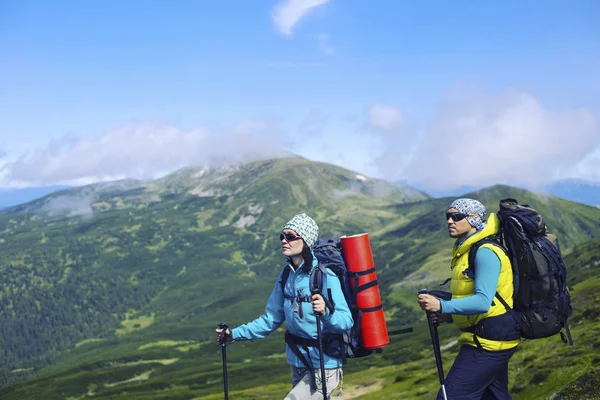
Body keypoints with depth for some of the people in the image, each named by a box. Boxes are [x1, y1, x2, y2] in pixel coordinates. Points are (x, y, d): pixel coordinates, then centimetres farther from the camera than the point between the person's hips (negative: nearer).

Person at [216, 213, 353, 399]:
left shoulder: (324, 276, -18)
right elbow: (272, 319, 10)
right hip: (298, 364, 7)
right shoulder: (286, 275, 2)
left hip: (323, 368, -7)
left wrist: (326, 311, -45)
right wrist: (235, 334, 3)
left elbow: (346, 320, -25)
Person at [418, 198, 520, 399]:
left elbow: (483, 301, -27)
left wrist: (442, 306, -33)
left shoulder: (485, 252, -17)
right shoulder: (466, 251, 14)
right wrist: (450, 315, 7)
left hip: (488, 341, -11)